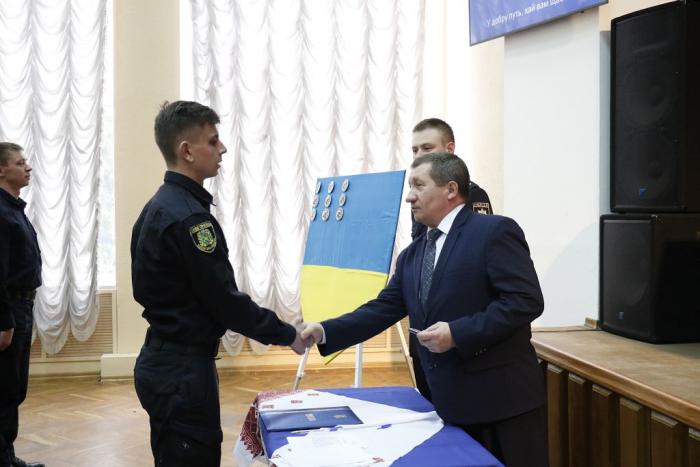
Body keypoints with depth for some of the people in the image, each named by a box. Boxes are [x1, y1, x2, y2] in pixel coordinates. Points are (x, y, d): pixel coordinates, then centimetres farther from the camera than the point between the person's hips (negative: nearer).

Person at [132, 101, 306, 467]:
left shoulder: (158, 207, 9)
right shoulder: (189, 217, -20)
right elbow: (225, 300, -19)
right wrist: (287, 335, -8)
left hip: (163, 361, 10)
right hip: (183, 370, -10)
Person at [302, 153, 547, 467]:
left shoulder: (494, 231, -10)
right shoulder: (411, 255, 13)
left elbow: (527, 300, -17)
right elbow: (383, 309, 11)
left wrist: (458, 333, -21)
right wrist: (325, 331, 0)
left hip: (505, 391, -6)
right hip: (453, 398, 7)